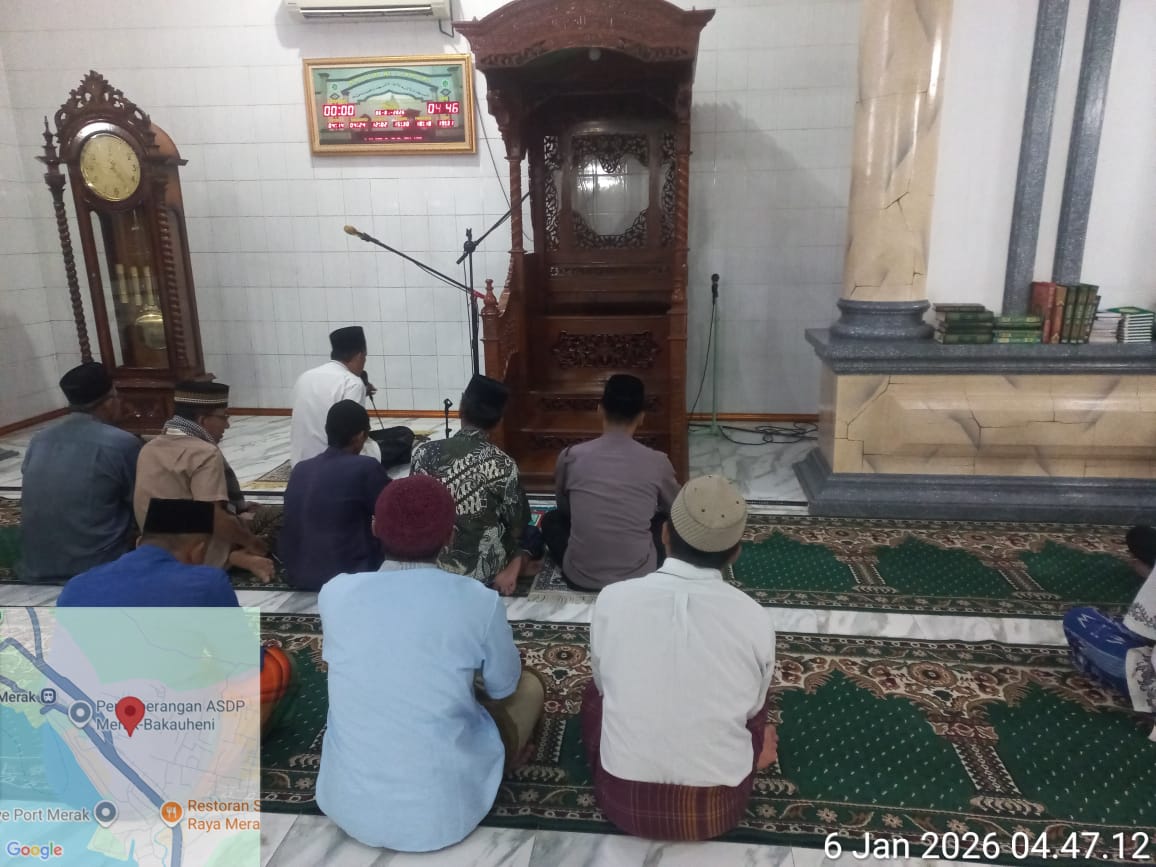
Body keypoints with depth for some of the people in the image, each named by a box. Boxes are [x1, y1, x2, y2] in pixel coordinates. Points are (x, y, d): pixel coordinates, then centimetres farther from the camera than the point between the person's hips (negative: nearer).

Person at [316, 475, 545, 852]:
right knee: (528, 686, 19)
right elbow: (503, 688, 1)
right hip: (444, 811, -3)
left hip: (348, 806, 3)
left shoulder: (334, 593, -10)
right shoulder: (478, 601, -18)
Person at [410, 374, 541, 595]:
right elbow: (517, 524, -9)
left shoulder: (424, 452, -12)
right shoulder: (503, 465, -21)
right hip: (484, 573, -3)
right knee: (532, 537, 27)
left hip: (430, 563, 3)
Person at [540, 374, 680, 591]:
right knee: (669, 519, 27)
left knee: (551, 519, 29)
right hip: (639, 577, 0)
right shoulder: (657, 462, -9)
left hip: (580, 577, 0)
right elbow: (674, 508, 13)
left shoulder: (571, 456, -8)